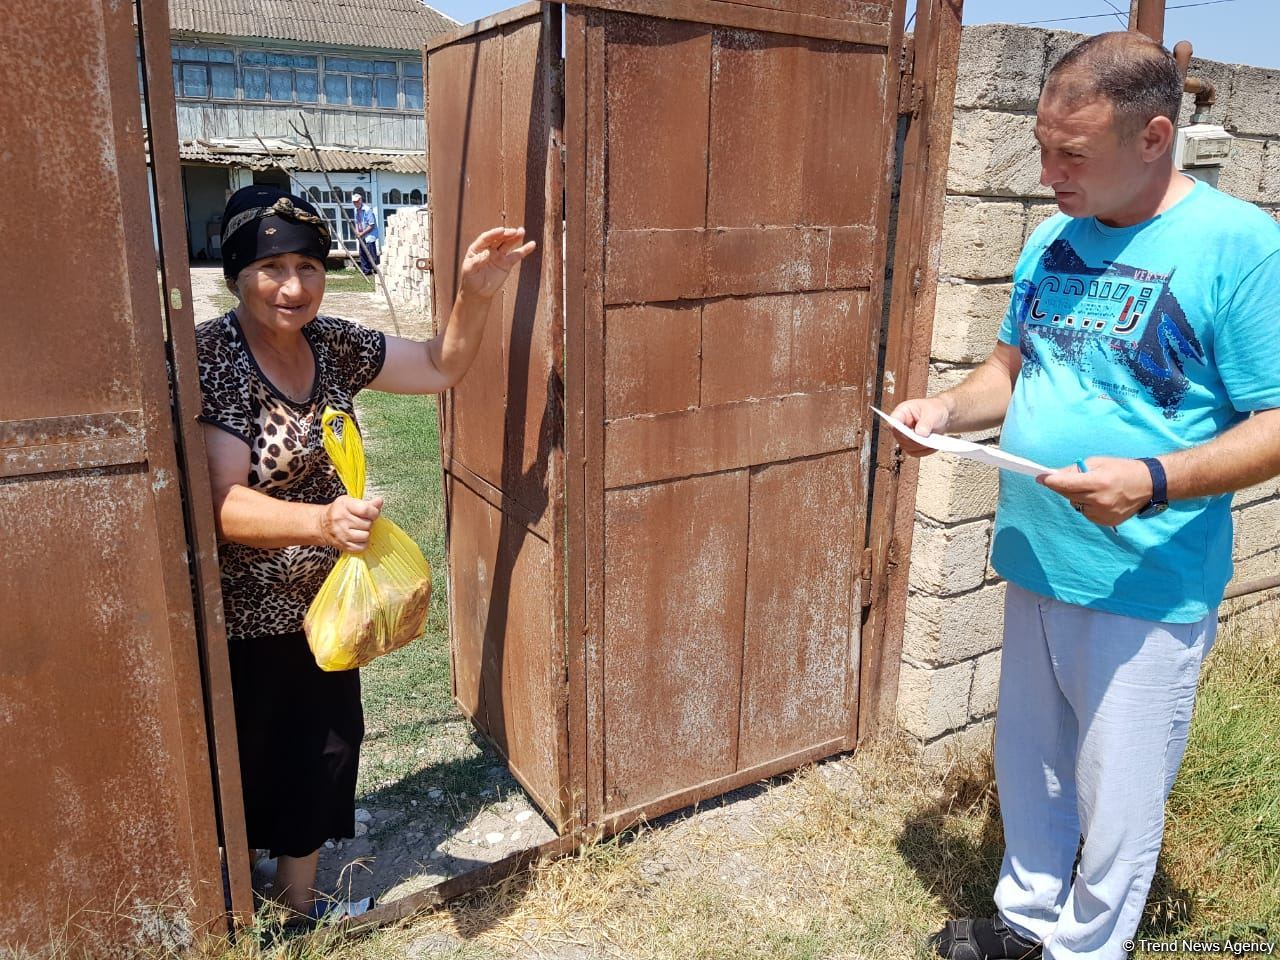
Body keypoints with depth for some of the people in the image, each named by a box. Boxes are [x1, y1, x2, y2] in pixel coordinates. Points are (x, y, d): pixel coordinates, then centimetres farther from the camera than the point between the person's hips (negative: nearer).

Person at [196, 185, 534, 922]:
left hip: (325, 601, 6)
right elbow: (223, 503, -29)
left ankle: (300, 895, 41)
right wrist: (323, 521, -46)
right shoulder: (211, 356, -21)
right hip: (243, 618, -5)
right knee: (249, 768, 14)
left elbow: (440, 369, 6)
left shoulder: (332, 343, -2)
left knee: (327, 748, 16)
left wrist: (475, 293, -10)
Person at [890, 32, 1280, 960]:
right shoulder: (1053, 241, 5)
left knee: (1116, 799, 11)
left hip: (1149, 591, -6)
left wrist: (1155, 481, -29)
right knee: (1028, 765, 22)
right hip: (1036, 564, 6)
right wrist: (950, 409, -5)